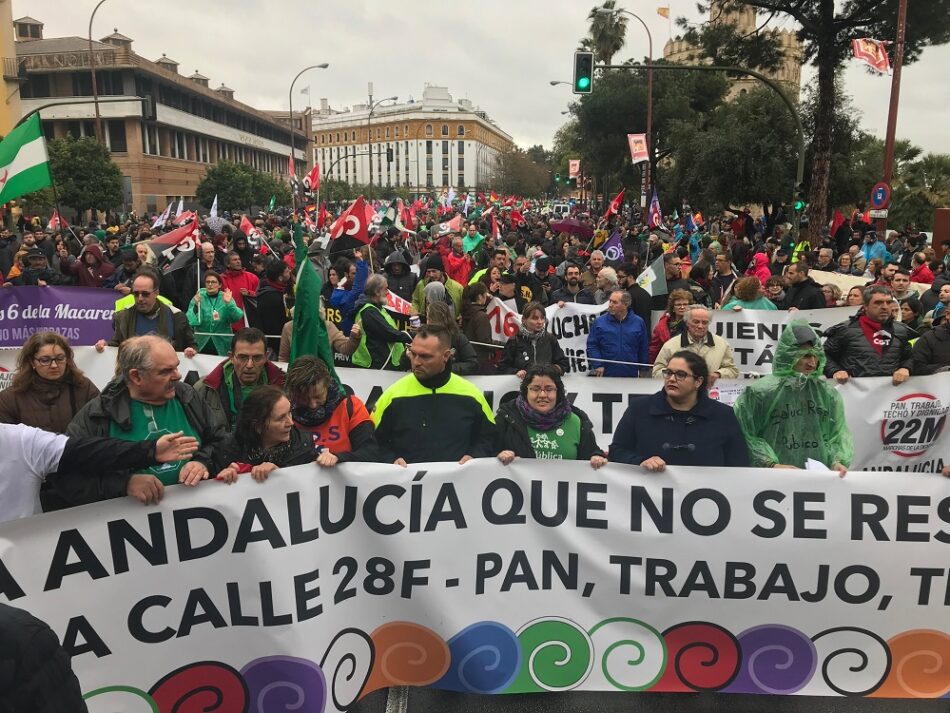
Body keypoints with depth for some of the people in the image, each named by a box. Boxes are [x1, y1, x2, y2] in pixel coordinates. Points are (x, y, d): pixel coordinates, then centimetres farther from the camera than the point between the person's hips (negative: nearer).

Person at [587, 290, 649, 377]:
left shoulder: (638, 323, 4)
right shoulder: (599, 322, 1)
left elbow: (644, 349, 8)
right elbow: (592, 346, 0)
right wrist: (597, 365, -9)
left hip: (631, 374, 1)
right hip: (606, 374, -1)